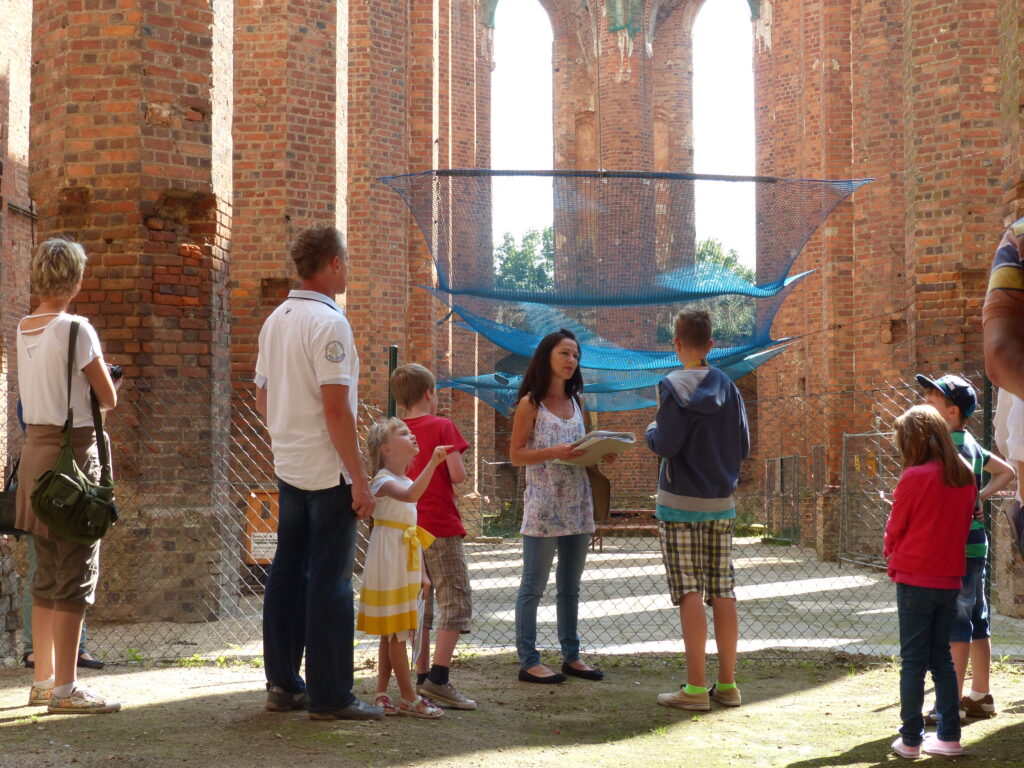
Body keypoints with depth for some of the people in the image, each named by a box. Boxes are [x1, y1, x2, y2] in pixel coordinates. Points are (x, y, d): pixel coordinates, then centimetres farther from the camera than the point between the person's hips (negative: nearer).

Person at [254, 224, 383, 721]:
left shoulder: (275, 320, 11)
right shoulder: (328, 322, -16)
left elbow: (262, 398, 18)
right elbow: (336, 408, -20)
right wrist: (360, 481, -16)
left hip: (288, 468, 9)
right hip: (328, 472, -9)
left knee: (288, 573, 13)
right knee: (330, 583, -3)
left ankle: (283, 685, 20)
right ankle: (329, 696, 2)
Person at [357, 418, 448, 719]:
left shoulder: (406, 480, 16)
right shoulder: (384, 480, -13)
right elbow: (410, 495, -37)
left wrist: (421, 571, 20)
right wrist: (433, 462, -39)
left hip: (406, 561, 9)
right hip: (389, 561, -9)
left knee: (392, 632, 10)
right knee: (396, 631, -5)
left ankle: (382, 695, 15)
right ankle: (409, 699, -3)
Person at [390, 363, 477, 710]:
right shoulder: (442, 426, -8)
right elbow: (458, 474, -14)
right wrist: (447, 462, 7)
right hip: (441, 526, -6)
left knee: (420, 601, 12)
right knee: (457, 600, -4)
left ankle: (422, 677, 13)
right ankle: (438, 679, -13)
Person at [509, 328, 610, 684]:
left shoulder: (576, 402, 14)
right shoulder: (531, 403, -5)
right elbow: (516, 454, -8)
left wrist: (600, 454, -1)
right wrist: (554, 452, -21)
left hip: (577, 505, 7)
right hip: (543, 506, -6)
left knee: (570, 587, 13)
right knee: (533, 586, -1)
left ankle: (571, 656, 20)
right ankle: (528, 662, 2)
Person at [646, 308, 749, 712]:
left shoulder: (673, 386, -10)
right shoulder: (728, 387, 6)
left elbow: (665, 445, -16)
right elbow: (743, 446, 8)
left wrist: (651, 430, 5)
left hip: (680, 502, -5)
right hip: (721, 503, 5)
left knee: (690, 594, -4)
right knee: (723, 592, 8)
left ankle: (696, 687, -4)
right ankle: (727, 684, 12)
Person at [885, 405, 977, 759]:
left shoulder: (915, 477, -14)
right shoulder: (965, 477, 3)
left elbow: (895, 528, -5)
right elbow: (964, 522, 10)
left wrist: (892, 558, 13)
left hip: (915, 579, -5)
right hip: (950, 577, 5)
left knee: (913, 660, 1)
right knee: (942, 657, 14)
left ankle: (910, 739, 4)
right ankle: (949, 736, 14)